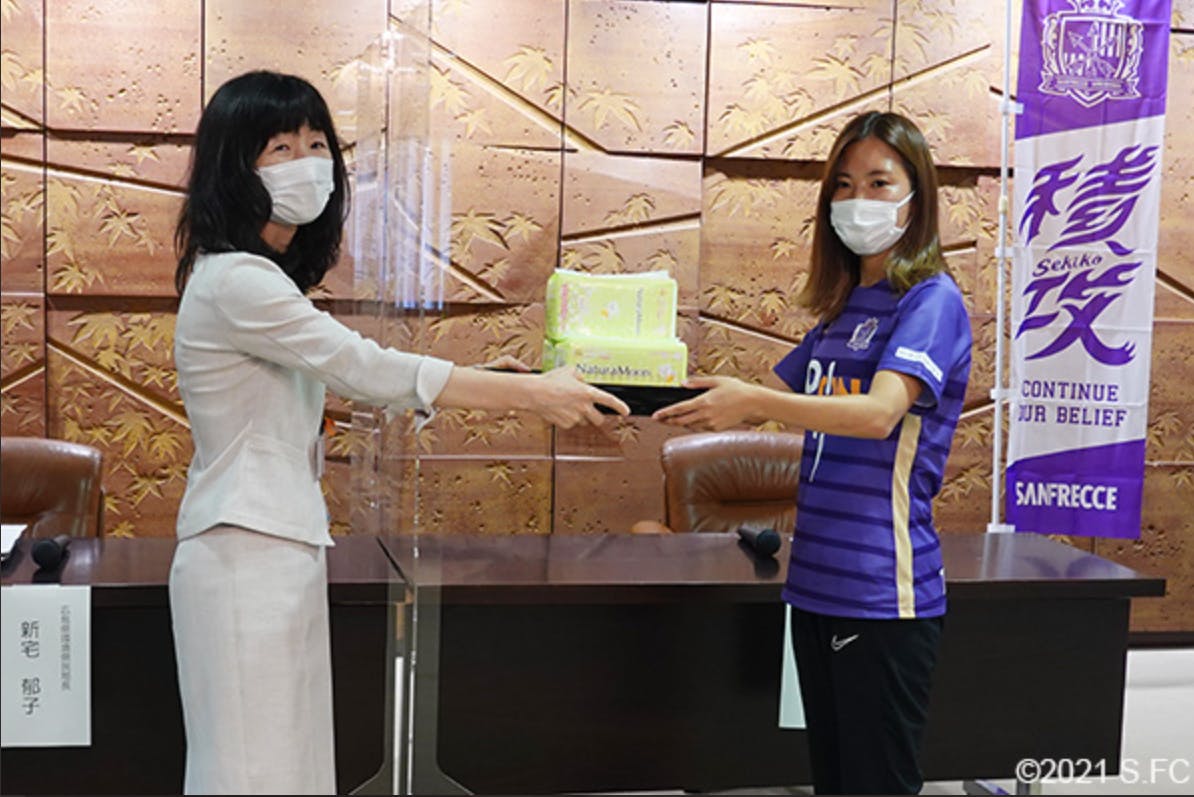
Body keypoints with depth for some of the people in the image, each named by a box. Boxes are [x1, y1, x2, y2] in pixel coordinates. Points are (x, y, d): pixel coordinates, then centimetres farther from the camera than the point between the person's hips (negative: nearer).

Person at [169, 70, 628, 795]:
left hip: (285, 551, 9)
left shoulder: (266, 279, 15)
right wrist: (532, 393, -17)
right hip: (245, 558, -9)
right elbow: (369, 369, -20)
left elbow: (347, 382, 14)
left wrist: (499, 387, 5)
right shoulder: (233, 280, -17)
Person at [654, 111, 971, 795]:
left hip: (883, 591, -8)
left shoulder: (931, 300, -9)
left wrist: (754, 401, -34)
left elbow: (880, 412, -24)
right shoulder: (843, 307, 15)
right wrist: (685, 400, 7)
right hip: (817, 582, 8)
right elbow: (773, 402, 22)